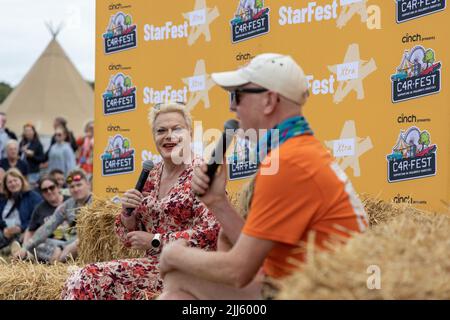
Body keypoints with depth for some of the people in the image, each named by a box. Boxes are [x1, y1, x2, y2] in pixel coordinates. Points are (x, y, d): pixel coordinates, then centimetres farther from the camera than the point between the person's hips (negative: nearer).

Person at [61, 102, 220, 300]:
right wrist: (128, 212, -4)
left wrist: (155, 241, -15)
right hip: (154, 264, 6)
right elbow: (129, 237, 17)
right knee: (81, 280, -14)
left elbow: (211, 233, -17)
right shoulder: (152, 177, 13)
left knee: (89, 281, -19)